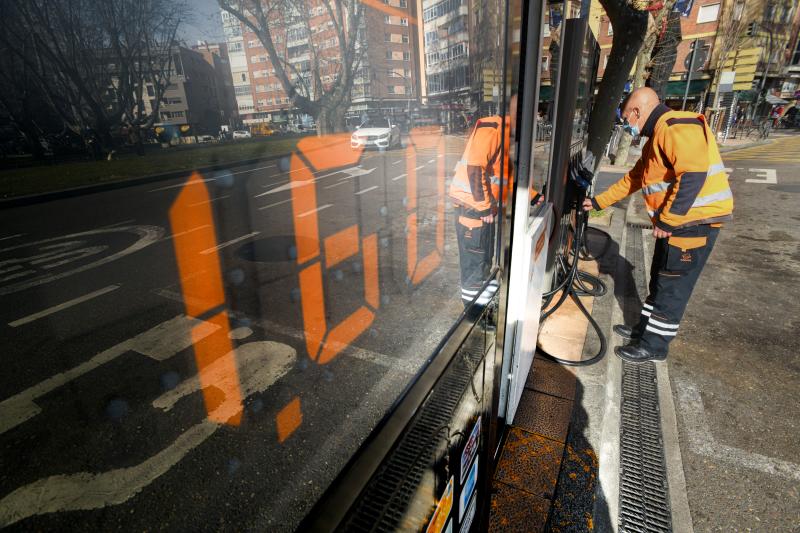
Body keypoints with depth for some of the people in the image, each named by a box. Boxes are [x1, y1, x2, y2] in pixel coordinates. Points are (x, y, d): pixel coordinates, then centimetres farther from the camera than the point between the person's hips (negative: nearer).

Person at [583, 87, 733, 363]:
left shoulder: (677, 126, -17)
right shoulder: (656, 137, 17)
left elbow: (693, 174, -28)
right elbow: (632, 179, 24)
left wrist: (667, 219, -24)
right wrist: (598, 202, 24)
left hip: (696, 220, -10)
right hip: (675, 221, 10)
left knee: (672, 286, 0)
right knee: (659, 280, 18)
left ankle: (654, 345, 12)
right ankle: (645, 329, 32)